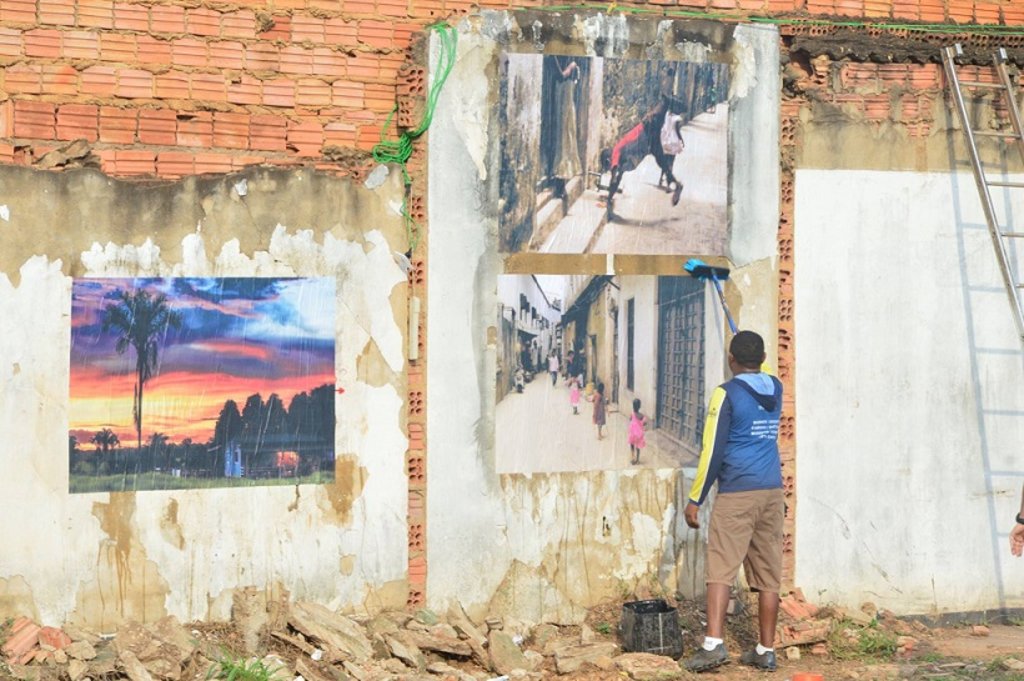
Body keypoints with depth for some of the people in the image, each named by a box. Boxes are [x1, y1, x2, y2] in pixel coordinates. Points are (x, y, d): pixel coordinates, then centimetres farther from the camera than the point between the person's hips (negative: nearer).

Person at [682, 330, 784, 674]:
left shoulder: (727, 393, -7)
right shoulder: (776, 389, 10)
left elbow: (712, 450, -10)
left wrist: (695, 499, -5)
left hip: (737, 492, -6)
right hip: (772, 491, 6)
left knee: (720, 568, -7)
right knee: (769, 574, 6)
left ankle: (713, 643, -18)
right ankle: (765, 650, 10)